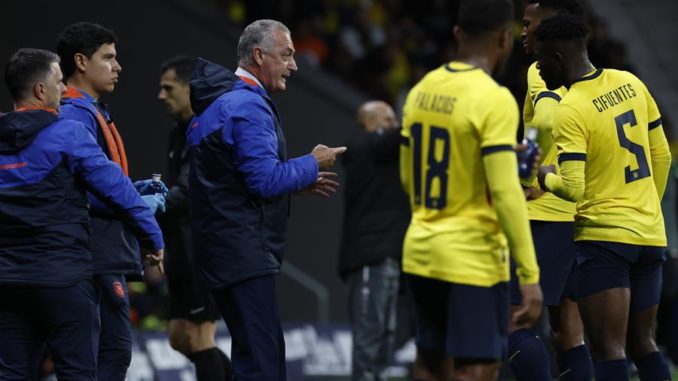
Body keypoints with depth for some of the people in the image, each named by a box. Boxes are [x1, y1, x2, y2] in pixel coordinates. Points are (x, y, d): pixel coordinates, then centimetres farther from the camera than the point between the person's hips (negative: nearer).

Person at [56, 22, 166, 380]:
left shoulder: (90, 111, 20)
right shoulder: (75, 115, -14)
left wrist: (134, 189, 12)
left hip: (105, 254, 11)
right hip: (99, 255, -11)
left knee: (112, 348, 10)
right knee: (115, 348, -12)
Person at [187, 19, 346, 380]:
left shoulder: (220, 102, 18)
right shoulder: (248, 105, -14)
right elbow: (266, 180, -20)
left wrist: (300, 181, 18)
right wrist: (312, 165, -4)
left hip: (223, 251, 11)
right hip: (244, 253, -11)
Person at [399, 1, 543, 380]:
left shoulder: (422, 90, 6)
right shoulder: (494, 100, -16)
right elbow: (506, 195, -21)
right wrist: (530, 277, -18)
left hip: (421, 251, 7)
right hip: (472, 260, -7)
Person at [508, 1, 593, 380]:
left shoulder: (542, 72, -10)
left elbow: (547, 120, -31)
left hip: (545, 213, -9)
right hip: (575, 214, 9)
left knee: (514, 323, -7)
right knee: (568, 328, 10)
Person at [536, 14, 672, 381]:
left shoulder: (571, 111, -15)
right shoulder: (630, 83, 6)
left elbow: (572, 189, -20)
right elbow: (662, 155, 13)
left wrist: (546, 177, 1)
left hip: (604, 236, -7)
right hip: (651, 234, 7)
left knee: (608, 349, -9)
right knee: (642, 344, 16)